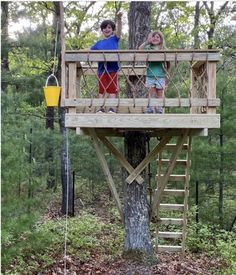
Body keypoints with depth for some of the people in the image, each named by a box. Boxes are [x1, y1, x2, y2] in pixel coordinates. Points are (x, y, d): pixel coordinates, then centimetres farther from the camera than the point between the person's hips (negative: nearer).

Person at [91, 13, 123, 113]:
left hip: (113, 68, -3)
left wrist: (119, 18, -24)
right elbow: (89, 50, 22)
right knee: (101, 90, 5)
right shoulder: (99, 43, 17)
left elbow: (119, 29, -8)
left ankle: (112, 108, 1)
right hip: (102, 69, 3)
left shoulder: (115, 39, 8)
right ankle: (101, 108, 9)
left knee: (112, 90, -1)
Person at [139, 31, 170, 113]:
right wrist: (147, 41, -11)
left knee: (160, 95, 5)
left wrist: (167, 76, 6)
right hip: (150, 76, 0)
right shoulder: (148, 48, 6)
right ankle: (149, 111, 8)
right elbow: (140, 49, -14)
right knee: (151, 94, 3)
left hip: (161, 76, 0)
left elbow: (168, 64, 7)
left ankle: (160, 111, 12)